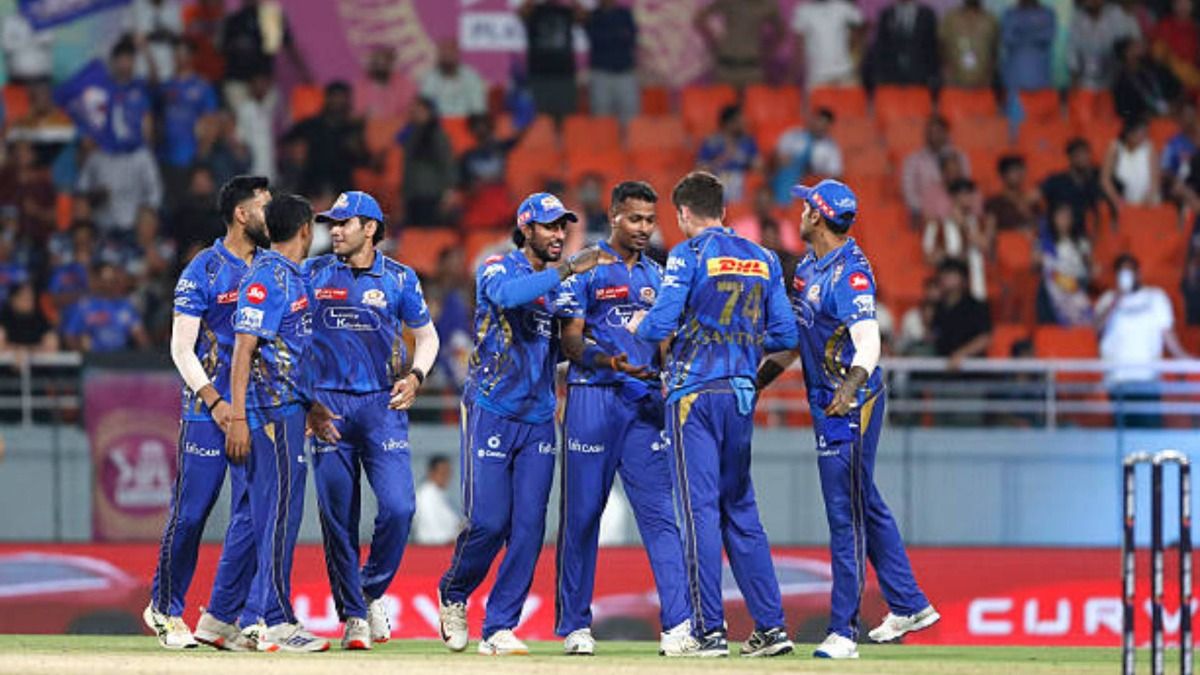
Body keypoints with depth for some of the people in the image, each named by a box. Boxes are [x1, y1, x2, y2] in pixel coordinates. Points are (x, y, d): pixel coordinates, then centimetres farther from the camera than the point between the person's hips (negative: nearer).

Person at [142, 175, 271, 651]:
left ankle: (221, 620, 2)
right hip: (209, 408, -5)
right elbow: (182, 347, -7)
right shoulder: (204, 271, -4)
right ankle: (165, 608, 14)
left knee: (253, 512, -2)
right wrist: (213, 400, -18)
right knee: (191, 510, -2)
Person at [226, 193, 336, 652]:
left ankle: (265, 615, 15)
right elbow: (244, 349, -17)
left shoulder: (294, 279, 17)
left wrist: (309, 407, 25)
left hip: (288, 412, 10)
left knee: (280, 512, 11)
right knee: (279, 513, -8)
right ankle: (276, 623, -7)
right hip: (269, 411, -10)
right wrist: (237, 419, -22)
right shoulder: (266, 277, -12)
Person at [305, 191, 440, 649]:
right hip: (327, 404, 1)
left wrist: (416, 376, -3)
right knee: (337, 515, -1)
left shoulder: (399, 279, 5)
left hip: (383, 404, -1)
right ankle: (353, 616, 8)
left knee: (398, 505, -15)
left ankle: (373, 591, 8)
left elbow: (426, 336, 16)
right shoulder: (312, 274, 7)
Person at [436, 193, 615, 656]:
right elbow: (507, 294, -29)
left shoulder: (558, 284, 14)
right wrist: (569, 269, -32)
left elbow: (561, 348, 16)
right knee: (488, 521, -8)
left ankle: (499, 629, 2)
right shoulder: (498, 269, -5)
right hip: (491, 413, -5)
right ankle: (453, 596, 20)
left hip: (539, 418, 5)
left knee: (529, 526, -3)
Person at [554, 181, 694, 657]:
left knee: (659, 511, -5)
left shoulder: (656, 276, 16)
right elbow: (571, 342, -6)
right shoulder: (586, 270, 0)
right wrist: (608, 361, -24)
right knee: (582, 513, 1)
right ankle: (574, 625, 10)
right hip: (593, 399, -4)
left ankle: (679, 624, -12)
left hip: (645, 401, 4)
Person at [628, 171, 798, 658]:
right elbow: (785, 335, 8)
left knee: (700, 508, -4)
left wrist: (637, 325, 8)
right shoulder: (763, 260, 10)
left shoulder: (689, 254, -6)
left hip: (694, 392, -5)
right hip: (743, 394, 5)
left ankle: (710, 630, -8)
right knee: (741, 510, 12)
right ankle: (770, 626, 7)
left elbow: (660, 325, -14)